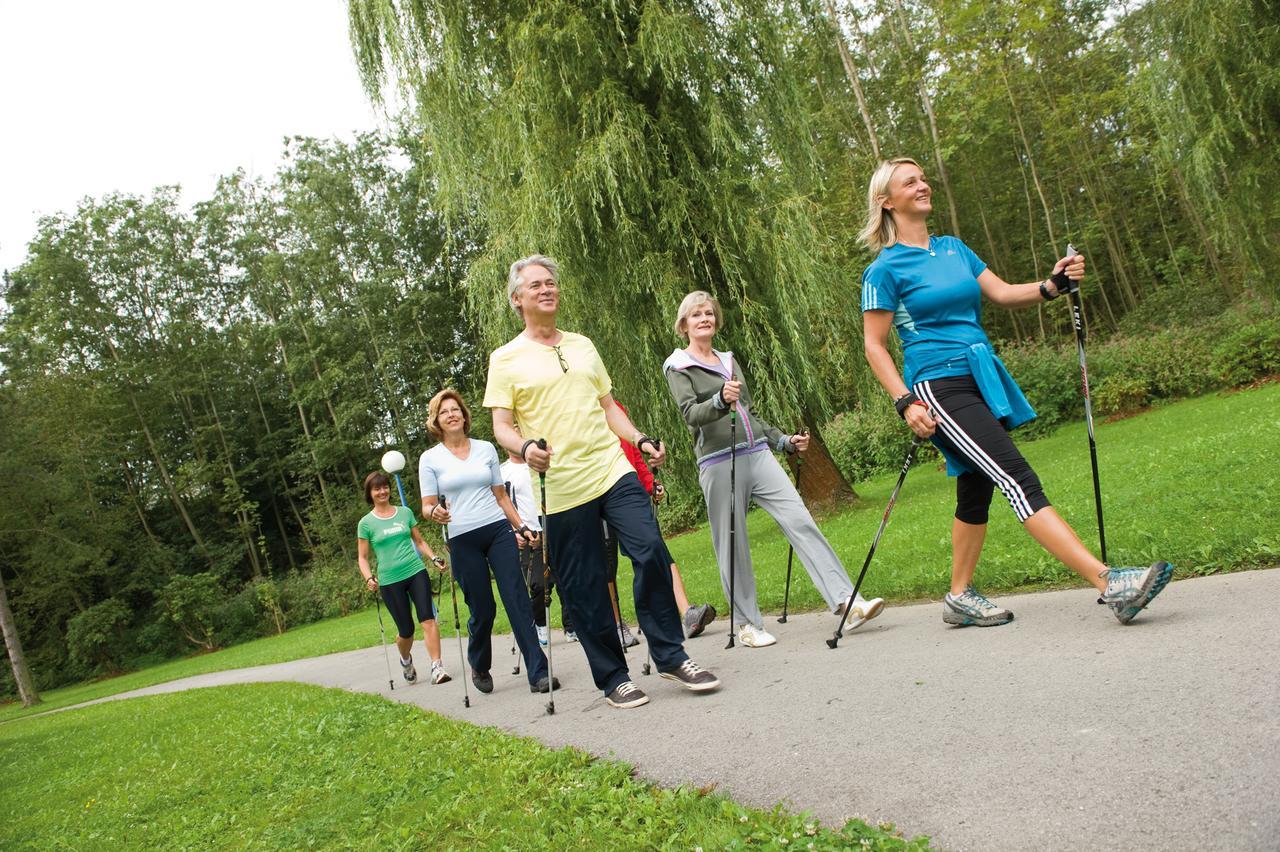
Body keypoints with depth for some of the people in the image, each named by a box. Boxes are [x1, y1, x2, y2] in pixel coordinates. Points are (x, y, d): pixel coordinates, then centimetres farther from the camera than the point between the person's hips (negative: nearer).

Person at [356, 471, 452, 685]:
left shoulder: (405, 512, 9)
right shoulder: (366, 523, 3)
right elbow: (362, 557, 6)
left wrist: (434, 558, 1)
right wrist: (369, 578, -11)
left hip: (416, 572, 2)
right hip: (389, 581, -1)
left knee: (428, 618, -14)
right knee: (406, 630, 5)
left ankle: (437, 667, -13)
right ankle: (406, 660, 36)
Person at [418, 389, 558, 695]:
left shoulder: (486, 449, 10)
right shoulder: (430, 459, 3)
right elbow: (427, 506, 2)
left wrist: (521, 526, 10)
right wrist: (435, 513, -21)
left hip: (499, 531, 2)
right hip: (463, 540, -2)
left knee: (518, 600, -8)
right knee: (482, 610, 3)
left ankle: (538, 673, -7)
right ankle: (479, 668, 30)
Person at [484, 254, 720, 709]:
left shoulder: (582, 345, 16)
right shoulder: (506, 359, 2)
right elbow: (501, 426, -3)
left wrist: (640, 439, 6)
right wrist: (525, 447, -24)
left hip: (614, 470, 4)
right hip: (561, 487, -3)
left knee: (652, 554, -9)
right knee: (585, 590, 2)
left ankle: (671, 657, 7)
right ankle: (613, 679, 17)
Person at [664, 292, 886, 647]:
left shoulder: (729, 360, 22)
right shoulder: (678, 367, 3)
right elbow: (691, 414, -13)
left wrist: (785, 441, 20)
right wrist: (720, 401, -32)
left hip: (758, 454, 5)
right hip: (719, 463, -5)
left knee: (801, 522, -9)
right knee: (733, 547, -3)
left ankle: (847, 602, -14)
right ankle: (747, 624, 10)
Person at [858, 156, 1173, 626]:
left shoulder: (953, 247, 16)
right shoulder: (885, 269, -4)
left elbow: (1002, 293, 12)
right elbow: (874, 346, -6)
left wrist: (1054, 284, -6)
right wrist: (905, 403, -16)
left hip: (983, 377, 8)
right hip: (939, 387, -8)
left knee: (977, 490, 12)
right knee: (1019, 481, -15)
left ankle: (959, 598, 25)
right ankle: (1109, 584, -20)